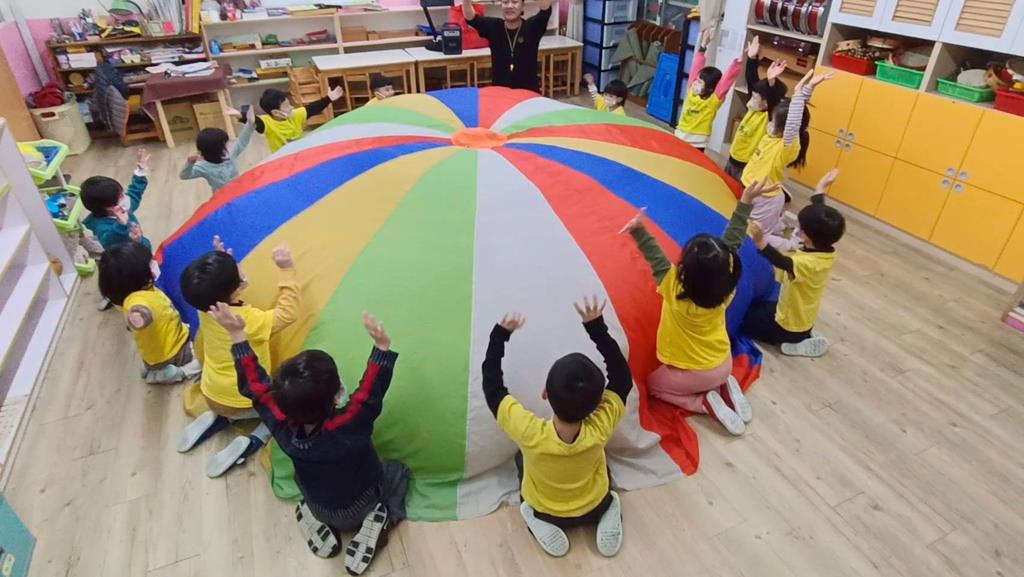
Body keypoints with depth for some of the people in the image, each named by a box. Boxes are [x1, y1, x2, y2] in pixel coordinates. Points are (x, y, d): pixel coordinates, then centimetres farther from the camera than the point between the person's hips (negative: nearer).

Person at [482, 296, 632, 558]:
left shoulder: (530, 434, -41)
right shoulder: (600, 428, -37)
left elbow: (492, 386, -28)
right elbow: (622, 376, -24)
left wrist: (500, 333, -25)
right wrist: (596, 326, -30)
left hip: (545, 512, -1)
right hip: (594, 508, 1)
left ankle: (541, 524, 10)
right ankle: (608, 515, 11)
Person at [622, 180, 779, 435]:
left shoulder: (675, 290, -34)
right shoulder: (726, 287, -21)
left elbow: (656, 259, -28)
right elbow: (732, 242, -13)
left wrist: (640, 230, -39)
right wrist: (746, 202, -10)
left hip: (694, 375, -5)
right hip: (724, 365, 5)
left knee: (653, 383, 22)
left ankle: (705, 402, 2)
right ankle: (725, 387, 8)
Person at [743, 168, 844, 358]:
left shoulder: (808, 263, -35)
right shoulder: (828, 253, -11)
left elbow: (782, 262, -55)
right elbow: (818, 217, 2)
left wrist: (761, 242, -71)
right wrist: (821, 189, 12)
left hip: (790, 326, -9)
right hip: (804, 320, 9)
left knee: (744, 318, 4)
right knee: (757, 306, 26)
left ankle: (795, 344, -2)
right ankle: (805, 337, 14)